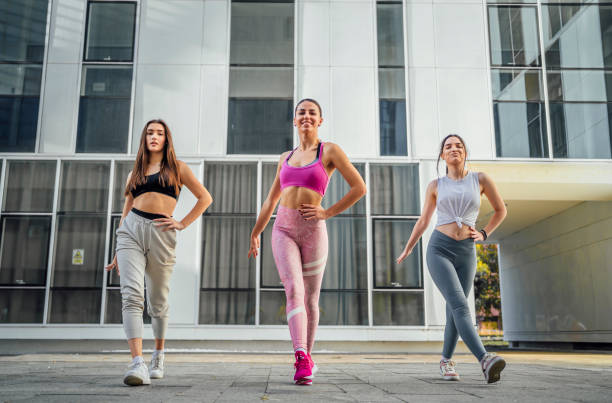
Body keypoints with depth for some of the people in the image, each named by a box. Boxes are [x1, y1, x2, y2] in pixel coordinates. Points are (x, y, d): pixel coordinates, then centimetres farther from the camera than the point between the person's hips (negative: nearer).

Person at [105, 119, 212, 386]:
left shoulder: (177, 168, 13)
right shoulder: (135, 172, 21)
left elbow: (205, 198, 10)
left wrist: (182, 224, 1)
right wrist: (118, 253, 18)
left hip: (161, 234, -2)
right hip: (131, 230, 2)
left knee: (158, 301, 6)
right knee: (132, 295, -16)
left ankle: (159, 356, 28)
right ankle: (137, 363, -24)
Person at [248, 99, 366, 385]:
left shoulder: (330, 151, 3)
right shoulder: (286, 157, 17)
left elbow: (359, 188, -2)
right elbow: (271, 199, 25)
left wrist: (327, 213, -5)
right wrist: (255, 233, 27)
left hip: (313, 231, -2)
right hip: (283, 229, 3)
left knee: (310, 298, 5)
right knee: (294, 290, -17)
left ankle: (306, 358, 21)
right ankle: (303, 360, -27)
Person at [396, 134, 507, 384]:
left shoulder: (480, 179, 6)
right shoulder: (436, 185, 7)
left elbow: (501, 210, 18)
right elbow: (423, 220, 19)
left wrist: (484, 234, 6)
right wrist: (407, 249, 25)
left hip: (466, 252, 2)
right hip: (439, 250, -1)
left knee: (454, 311, 5)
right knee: (459, 306, -20)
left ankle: (446, 360, 26)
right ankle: (485, 361, -32)